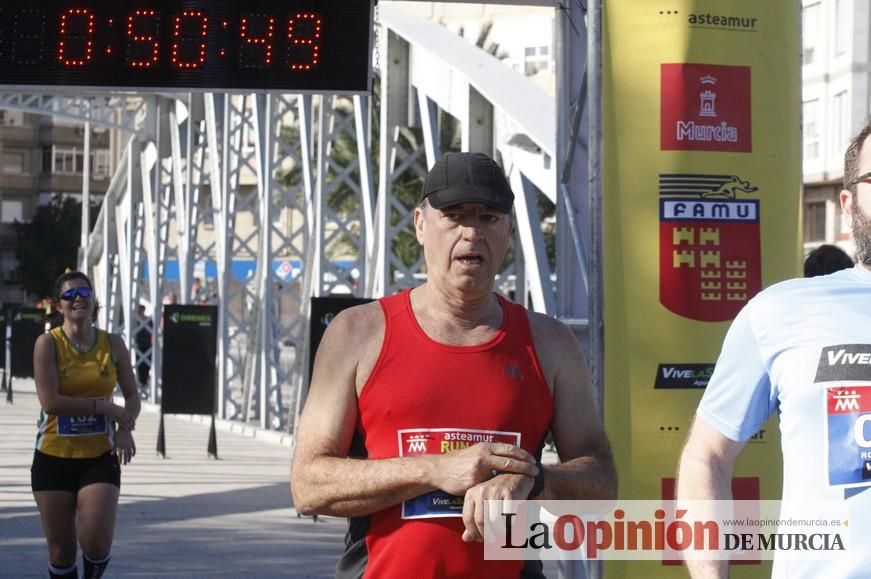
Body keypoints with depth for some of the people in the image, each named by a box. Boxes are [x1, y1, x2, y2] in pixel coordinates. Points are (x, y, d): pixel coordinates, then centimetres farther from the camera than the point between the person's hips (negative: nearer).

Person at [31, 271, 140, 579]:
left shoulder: (112, 344, 4)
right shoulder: (48, 343, -6)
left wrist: (125, 429, -10)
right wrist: (102, 407, -14)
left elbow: (132, 395, 10)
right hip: (54, 457, -1)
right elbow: (50, 401, -15)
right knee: (61, 548, 5)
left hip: (100, 457, 1)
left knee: (97, 542, -13)